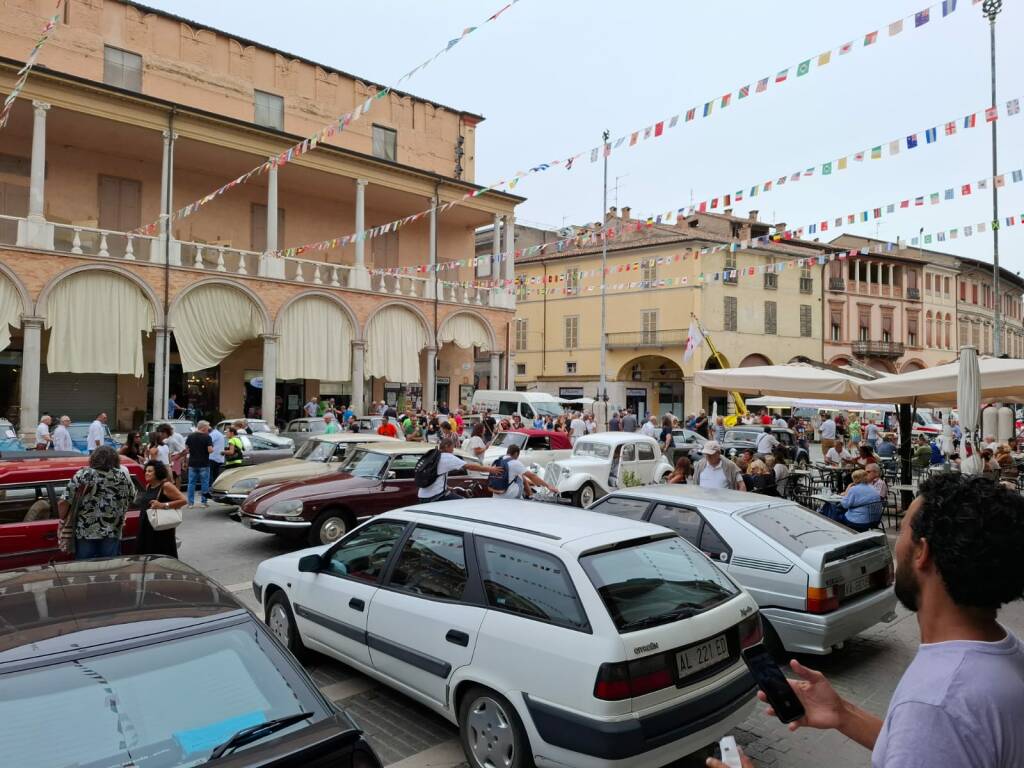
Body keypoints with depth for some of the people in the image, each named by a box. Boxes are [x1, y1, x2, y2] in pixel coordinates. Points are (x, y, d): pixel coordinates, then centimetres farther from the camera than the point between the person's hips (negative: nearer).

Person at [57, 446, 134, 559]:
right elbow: (132, 497, 13)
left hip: (85, 532, -1)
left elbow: (63, 502, -8)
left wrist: (63, 520, 7)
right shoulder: (122, 477, 0)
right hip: (112, 533, 1)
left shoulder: (83, 475, -5)